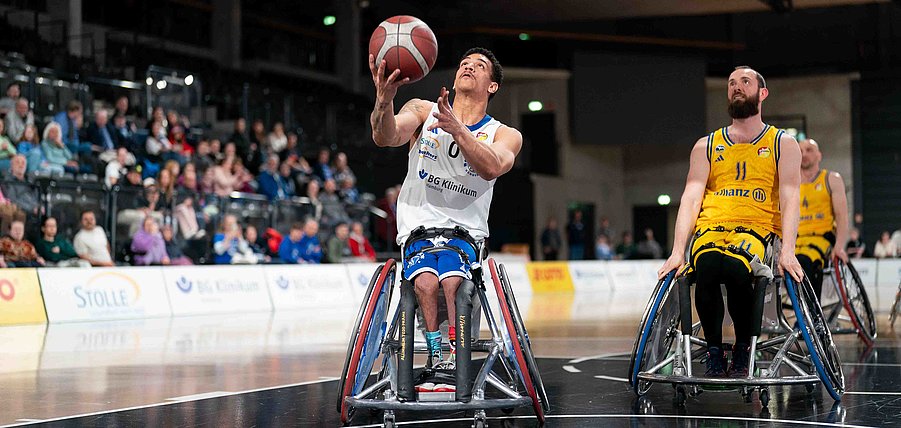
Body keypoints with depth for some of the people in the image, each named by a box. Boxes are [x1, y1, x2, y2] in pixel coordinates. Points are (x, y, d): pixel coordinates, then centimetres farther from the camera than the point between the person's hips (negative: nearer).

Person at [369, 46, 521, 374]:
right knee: (425, 283, -31)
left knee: (452, 282, -32)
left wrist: (457, 129, -34)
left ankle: (453, 357, -26)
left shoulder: (505, 136, 6)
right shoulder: (423, 111, 8)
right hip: (418, 226, 0)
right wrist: (384, 100, -36)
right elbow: (385, 138, -14)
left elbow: (492, 167, -19)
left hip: (466, 230, 0)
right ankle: (436, 357, -22)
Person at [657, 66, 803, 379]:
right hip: (711, 229, 2)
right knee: (708, 268, -35)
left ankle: (743, 349, -14)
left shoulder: (784, 144, 12)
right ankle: (713, 350, -15)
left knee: (734, 268, -37)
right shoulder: (706, 146, 17)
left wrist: (787, 251, -18)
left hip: (757, 230, -2)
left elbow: (790, 199, -1)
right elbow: (691, 198, 6)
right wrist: (677, 252, -10)